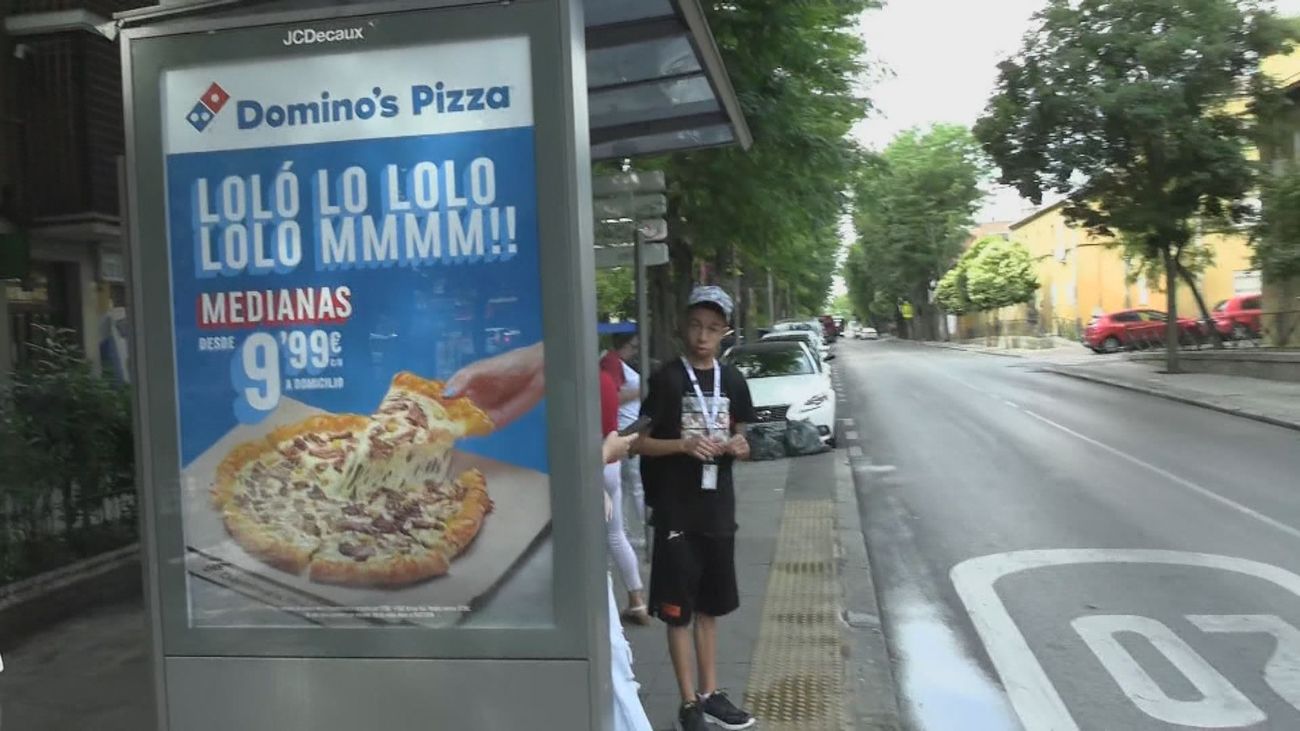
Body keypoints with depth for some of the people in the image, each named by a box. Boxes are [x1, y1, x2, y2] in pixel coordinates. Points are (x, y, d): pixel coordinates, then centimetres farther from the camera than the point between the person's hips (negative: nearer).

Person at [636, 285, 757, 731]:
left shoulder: (732, 381, 6)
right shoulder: (666, 380, -8)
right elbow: (642, 444, -7)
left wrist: (738, 447, -8)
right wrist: (684, 445, -23)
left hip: (718, 509, 5)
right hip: (676, 512, -4)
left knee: (710, 608, 15)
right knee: (678, 611, 3)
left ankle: (710, 694, 28)